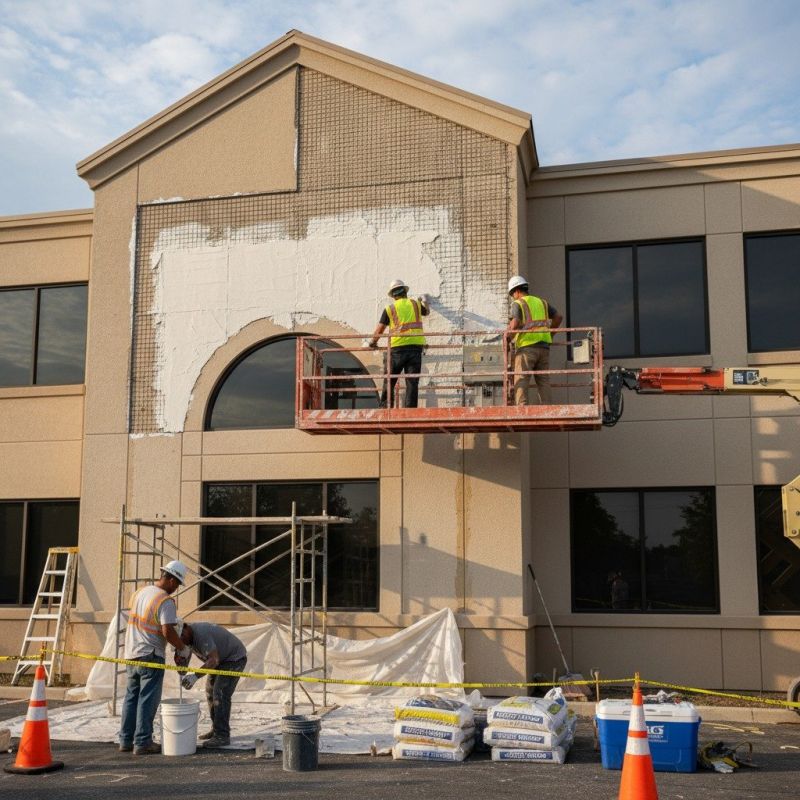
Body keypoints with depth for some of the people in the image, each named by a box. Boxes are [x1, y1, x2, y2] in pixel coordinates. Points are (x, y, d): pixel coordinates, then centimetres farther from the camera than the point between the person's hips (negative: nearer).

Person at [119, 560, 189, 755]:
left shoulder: (139, 593, 9)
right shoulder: (165, 601, -16)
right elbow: (167, 632, -22)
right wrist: (183, 648, -7)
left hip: (131, 655, 8)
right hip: (150, 656, -7)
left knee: (131, 697, 15)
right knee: (147, 700, 0)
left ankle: (126, 740, 20)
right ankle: (142, 743, 3)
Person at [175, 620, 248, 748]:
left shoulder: (201, 634, -32)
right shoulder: (189, 636, -3)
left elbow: (214, 660, -37)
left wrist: (195, 675, -43)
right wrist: (180, 658, -25)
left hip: (235, 658, -10)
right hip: (220, 659, 10)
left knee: (220, 694, -16)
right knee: (210, 692, 11)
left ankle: (222, 736, -14)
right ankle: (216, 729, 23)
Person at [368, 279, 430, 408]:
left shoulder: (390, 308, 5)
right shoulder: (415, 304, 11)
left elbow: (379, 330, 4)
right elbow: (427, 312, 33)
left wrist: (372, 342, 22)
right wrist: (424, 302, 54)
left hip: (398, 348, -1)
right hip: (416, 346, 1)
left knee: (389, 381, 7)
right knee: (412, 382, 1)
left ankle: (385, 408, 3)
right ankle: (410, 410, -4)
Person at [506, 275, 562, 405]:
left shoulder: (517, 303, 1)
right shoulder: (541, 302, 20)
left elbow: (515, 323, -15)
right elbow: (558, 317, 15)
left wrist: (507, 332, 2)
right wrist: (549, 332, 23)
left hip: (527, 347, -6)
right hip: (544, 346, 6)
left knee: (521, 383, -6)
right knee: (544, 382, 6)